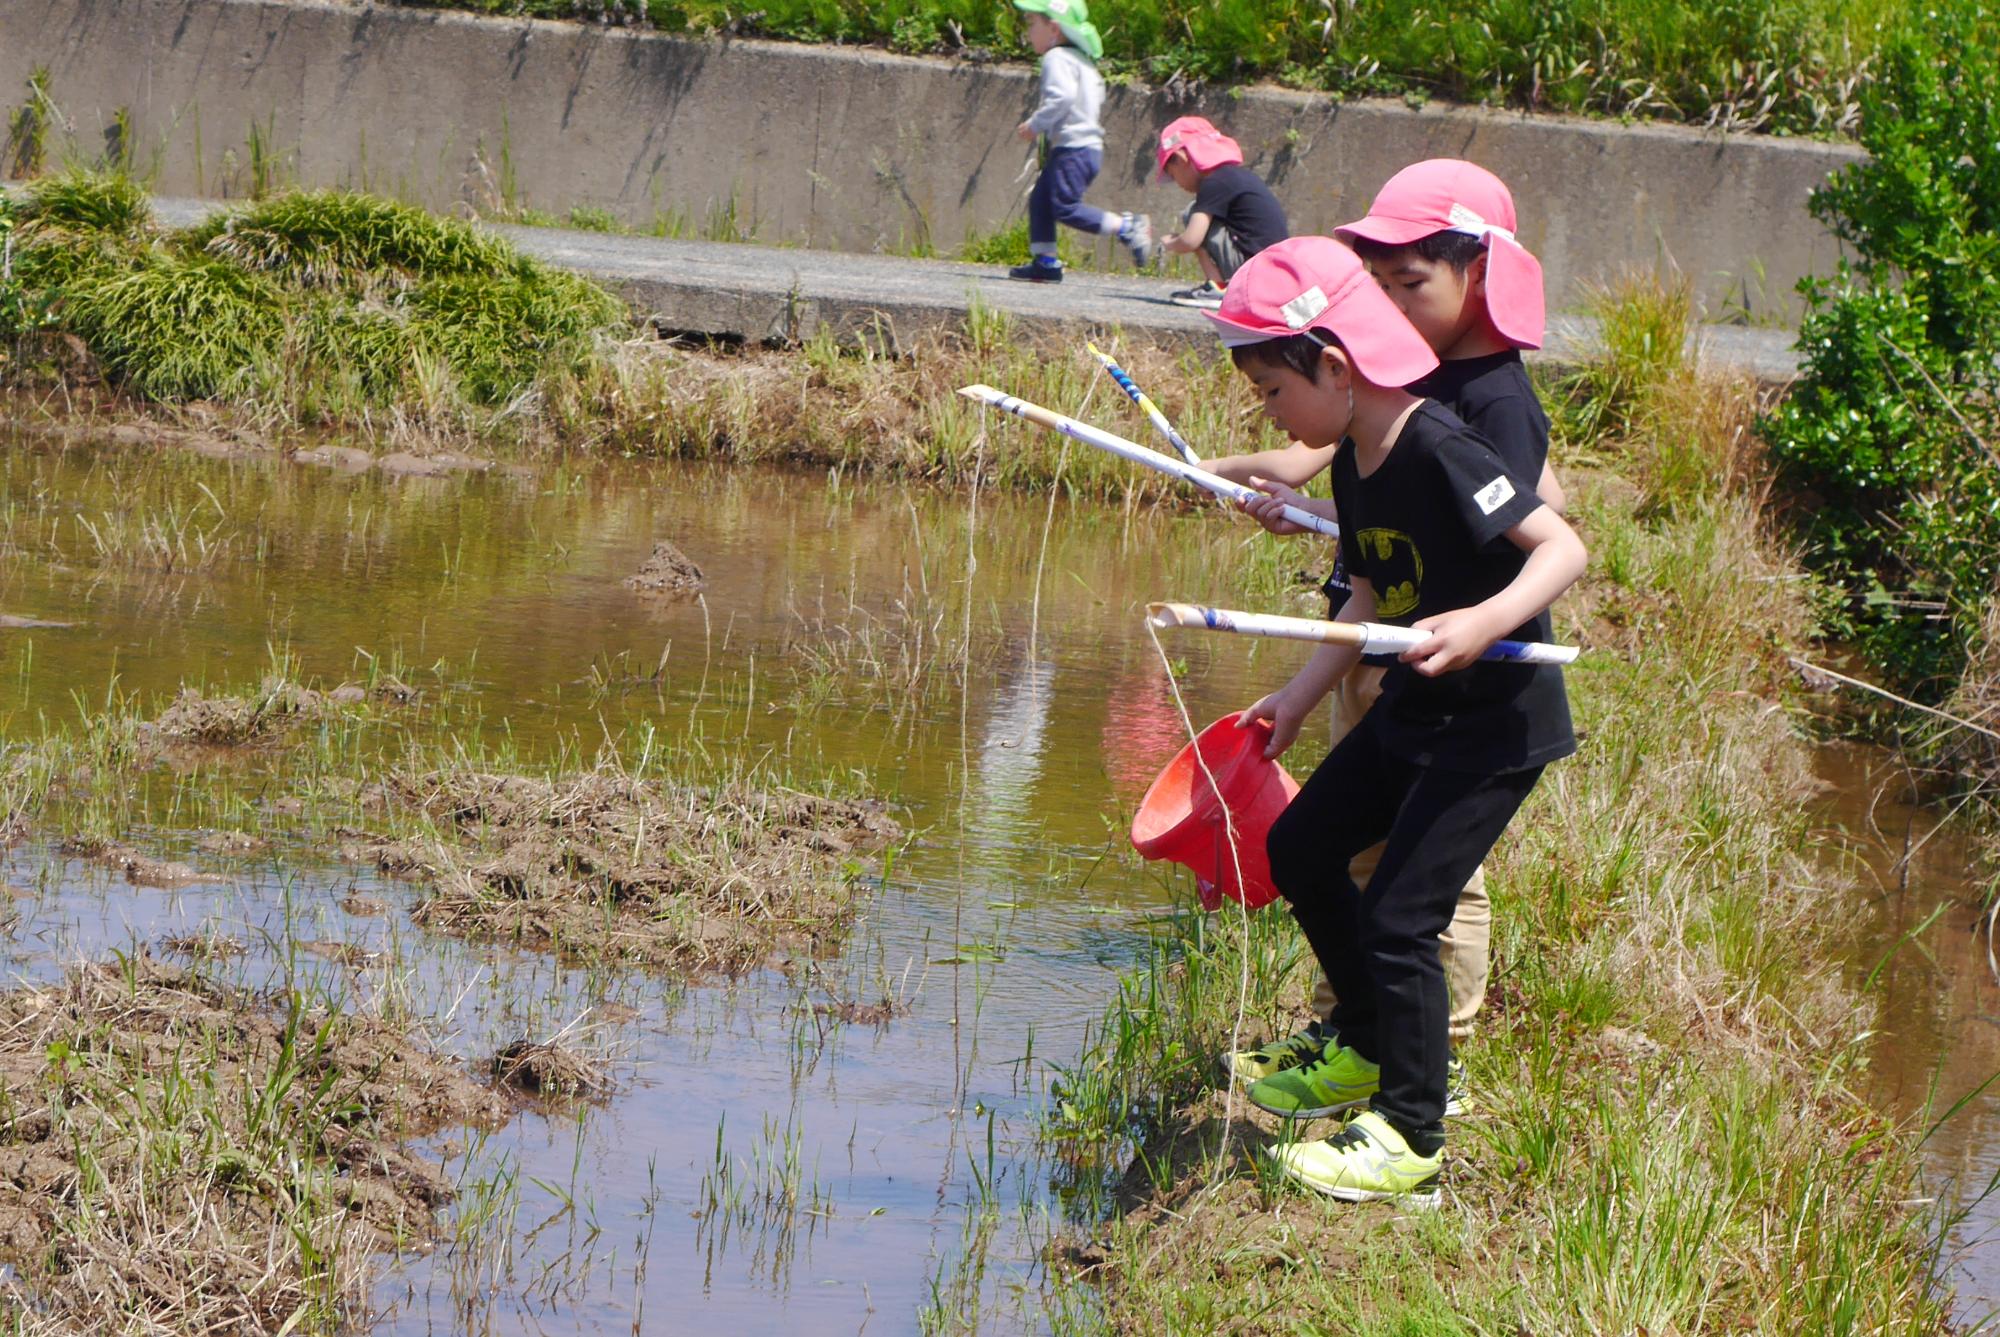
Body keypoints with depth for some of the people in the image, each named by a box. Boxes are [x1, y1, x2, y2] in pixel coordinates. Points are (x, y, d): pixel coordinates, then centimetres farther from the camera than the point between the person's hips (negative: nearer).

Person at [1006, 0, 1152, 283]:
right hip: (1088, 145, 10)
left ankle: (1126, 227, -14)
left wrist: (1035, 124, -16)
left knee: (1066, 207, -12)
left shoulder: (1057, 59, -13)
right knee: (1040, 199, 13)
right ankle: (1045, 261, 13)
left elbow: (1061, 97, -26)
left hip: (1073, 150, -10)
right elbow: (1097, 93, 23)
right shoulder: (1082, 60, 19)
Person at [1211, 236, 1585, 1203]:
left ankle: (1409, 1137, 3)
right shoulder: (1355, 463, 3)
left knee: (1397, 916, -12)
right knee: (1301, 846, 19)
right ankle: (1368, 1051, 37)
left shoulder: (1439, 453, -25)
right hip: (1413, 709, 10)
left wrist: (1484, 624, -45)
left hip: (1496, 723, -10)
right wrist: (1297, 699, 19)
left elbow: (1563, 548, -30)